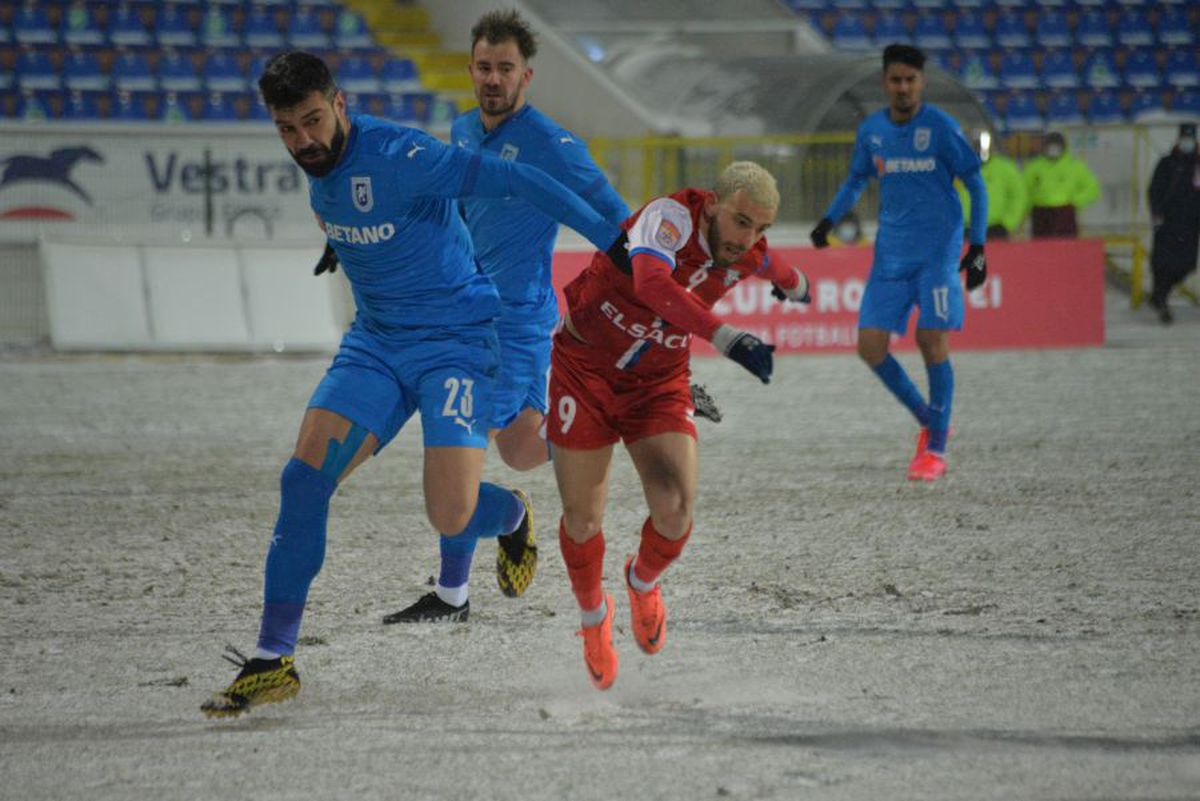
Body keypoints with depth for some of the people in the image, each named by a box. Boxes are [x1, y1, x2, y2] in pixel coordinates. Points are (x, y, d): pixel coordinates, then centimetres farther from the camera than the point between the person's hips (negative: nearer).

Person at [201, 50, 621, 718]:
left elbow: (515, 181, -23)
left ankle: (514, 517, 23)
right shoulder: (321, 166, 2)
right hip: (375, 344, 7)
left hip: (457, 341, -7)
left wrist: (615, 243, -24)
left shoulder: (399, 157, -22)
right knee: (304, 480, -12)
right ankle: (275, 661, -7)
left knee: (452, 517, -18)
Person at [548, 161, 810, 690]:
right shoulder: (672, 215, -27)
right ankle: (593, 616, 32)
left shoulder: (747, 255, -8)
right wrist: (727, 338, -58)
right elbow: (652, 283, -48)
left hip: (659, 383, 4)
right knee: (583, 520, 0)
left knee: (675, 514, -15)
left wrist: (792, 283, 43)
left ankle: (643, 582, 21)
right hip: (585, 368, -4)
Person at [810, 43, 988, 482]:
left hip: (938, 248, -5)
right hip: (891, 249, 5)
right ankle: (927, 419, 17)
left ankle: (936, 448, 2)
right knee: (870, 343, -4)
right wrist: (829, 220, 6)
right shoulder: (871, 130, 6)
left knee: (931, 339, -10)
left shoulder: (941, 127, -7)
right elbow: (856, 180, 22)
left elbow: (976, 186, -2)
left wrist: (978, 246, -8)